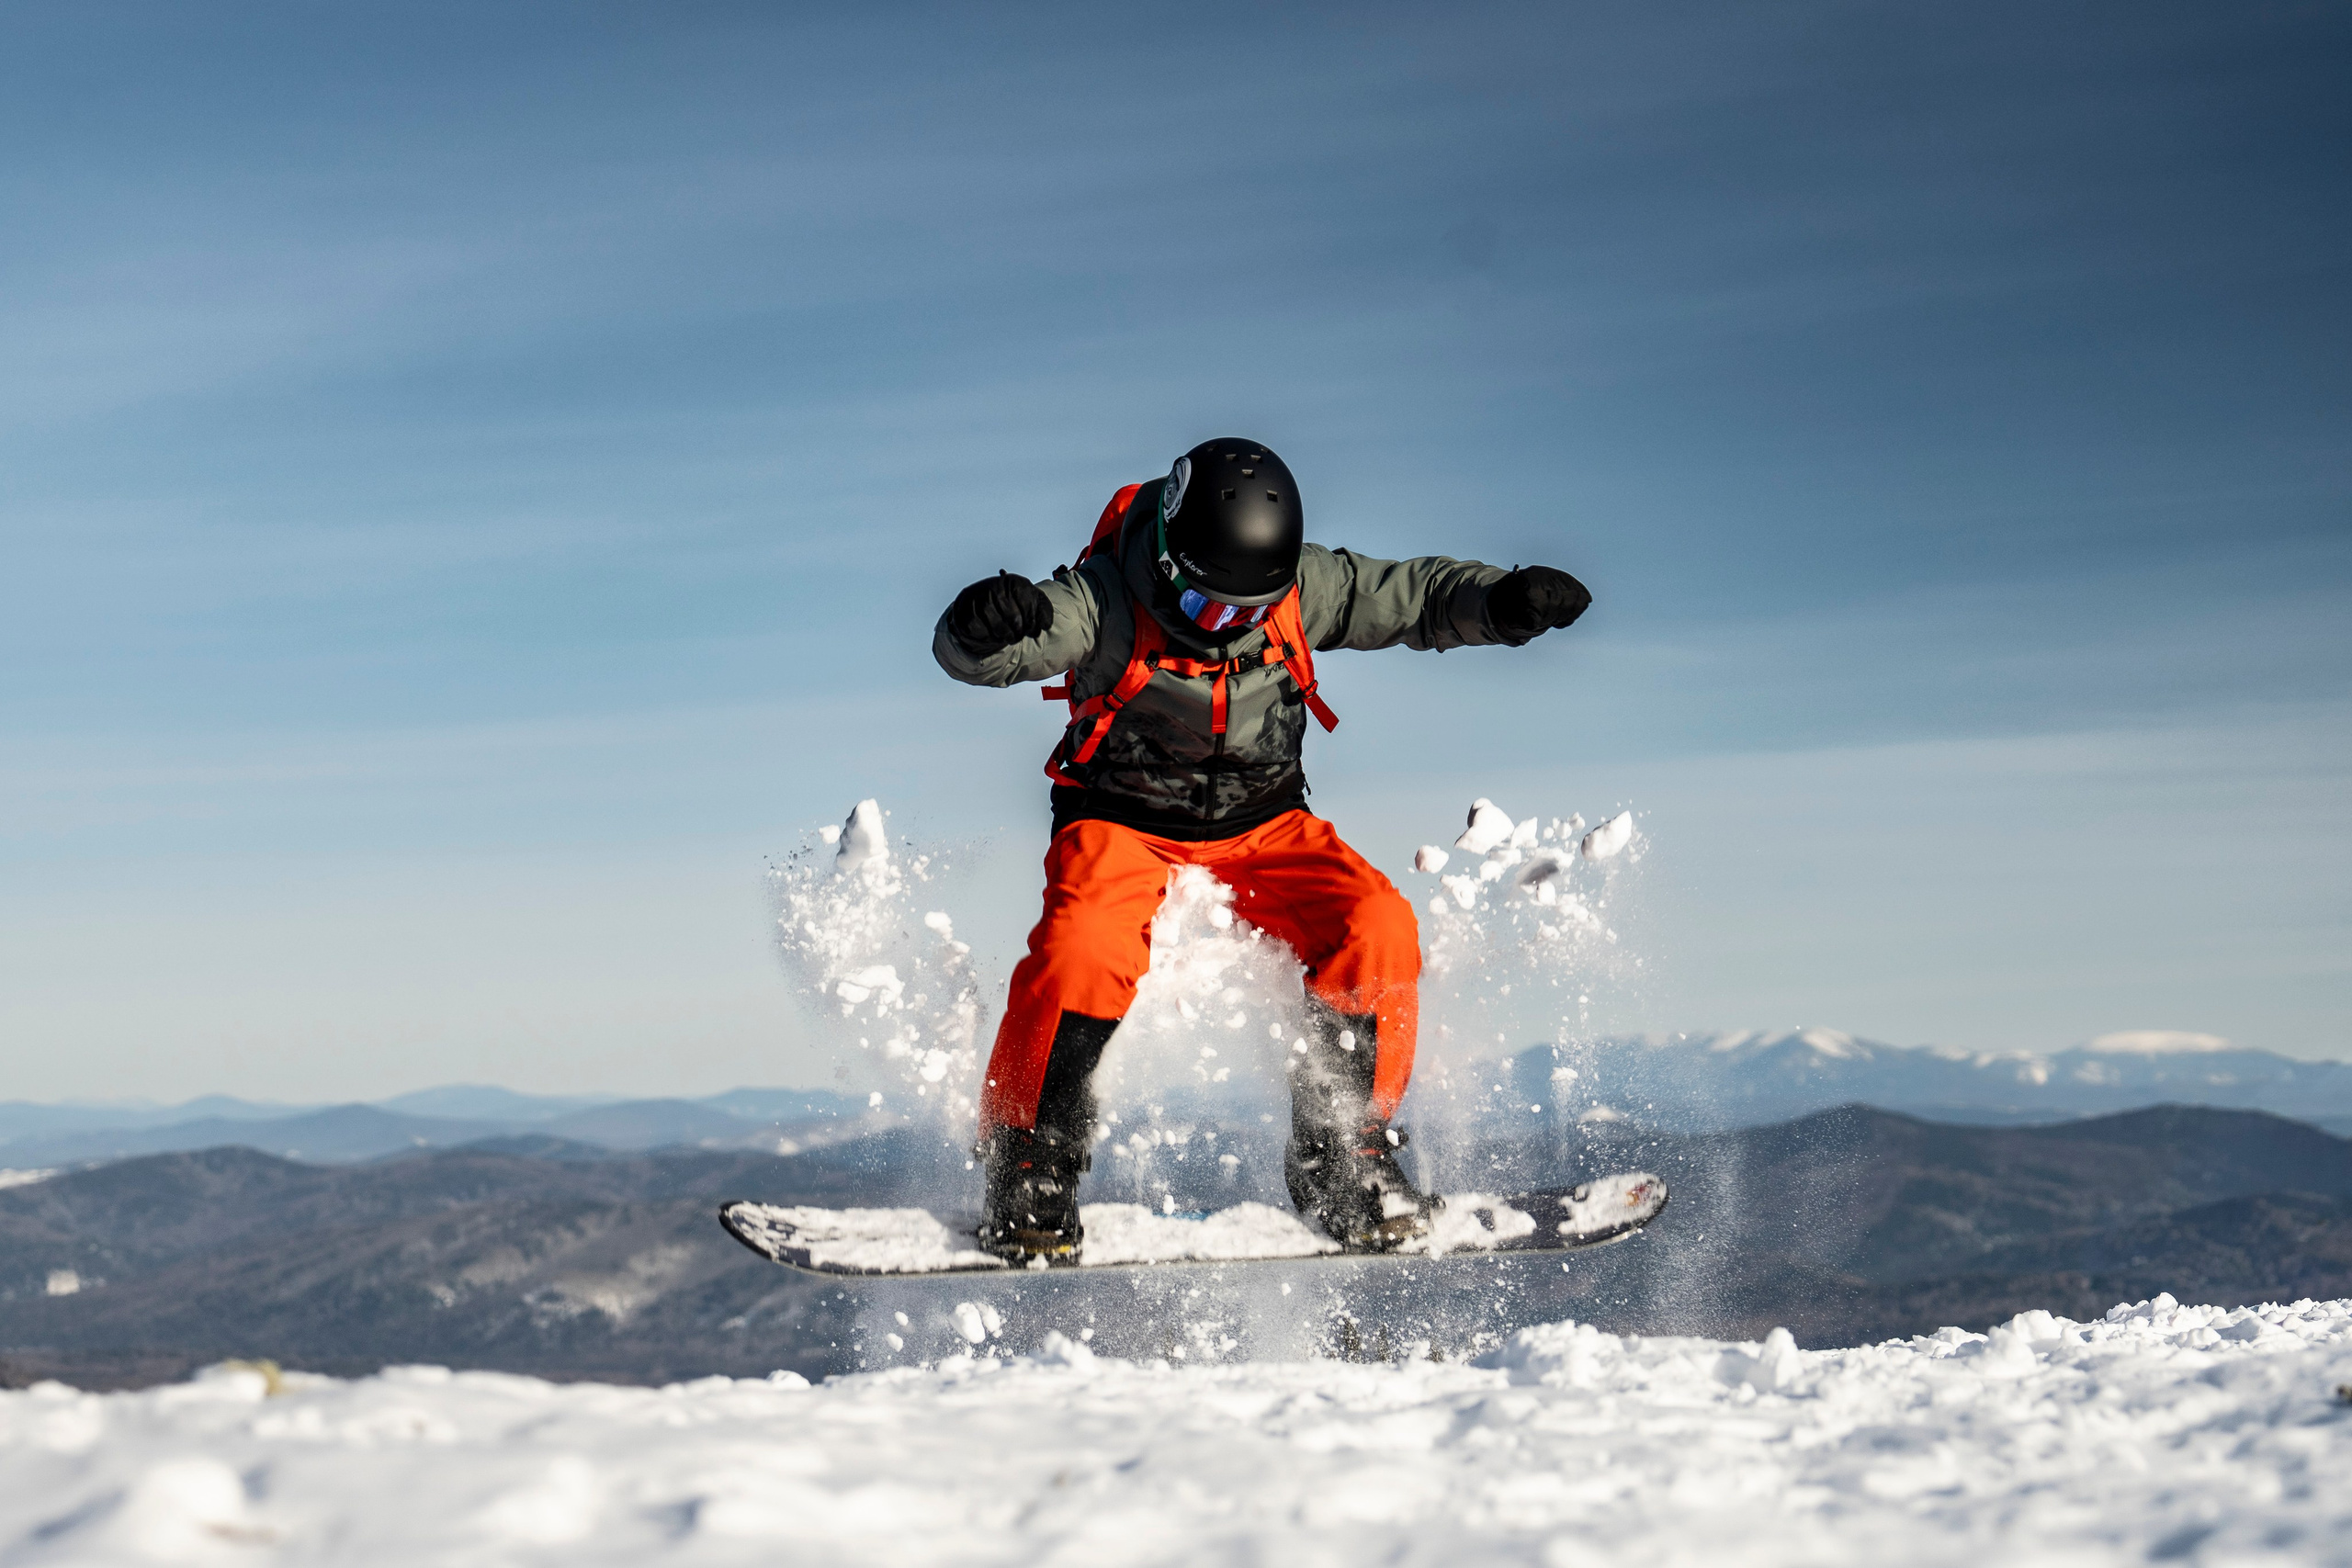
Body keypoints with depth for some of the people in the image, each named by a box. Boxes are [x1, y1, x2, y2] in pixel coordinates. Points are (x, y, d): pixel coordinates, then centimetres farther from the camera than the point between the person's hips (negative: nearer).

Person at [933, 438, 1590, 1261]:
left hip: (1260, 822, 3)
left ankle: (1338, 1160, -2)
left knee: (1377, 932, -19)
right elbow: (968, 654, -34)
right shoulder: (1104, 601, -24)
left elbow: (1417, 595, -6)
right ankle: (1029, 1166, -12)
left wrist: (1502, 601, -27)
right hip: (1121, 822, -3)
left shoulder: (1301, 590, -14)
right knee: (1083, 948, -33)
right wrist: (982, 625, -59)